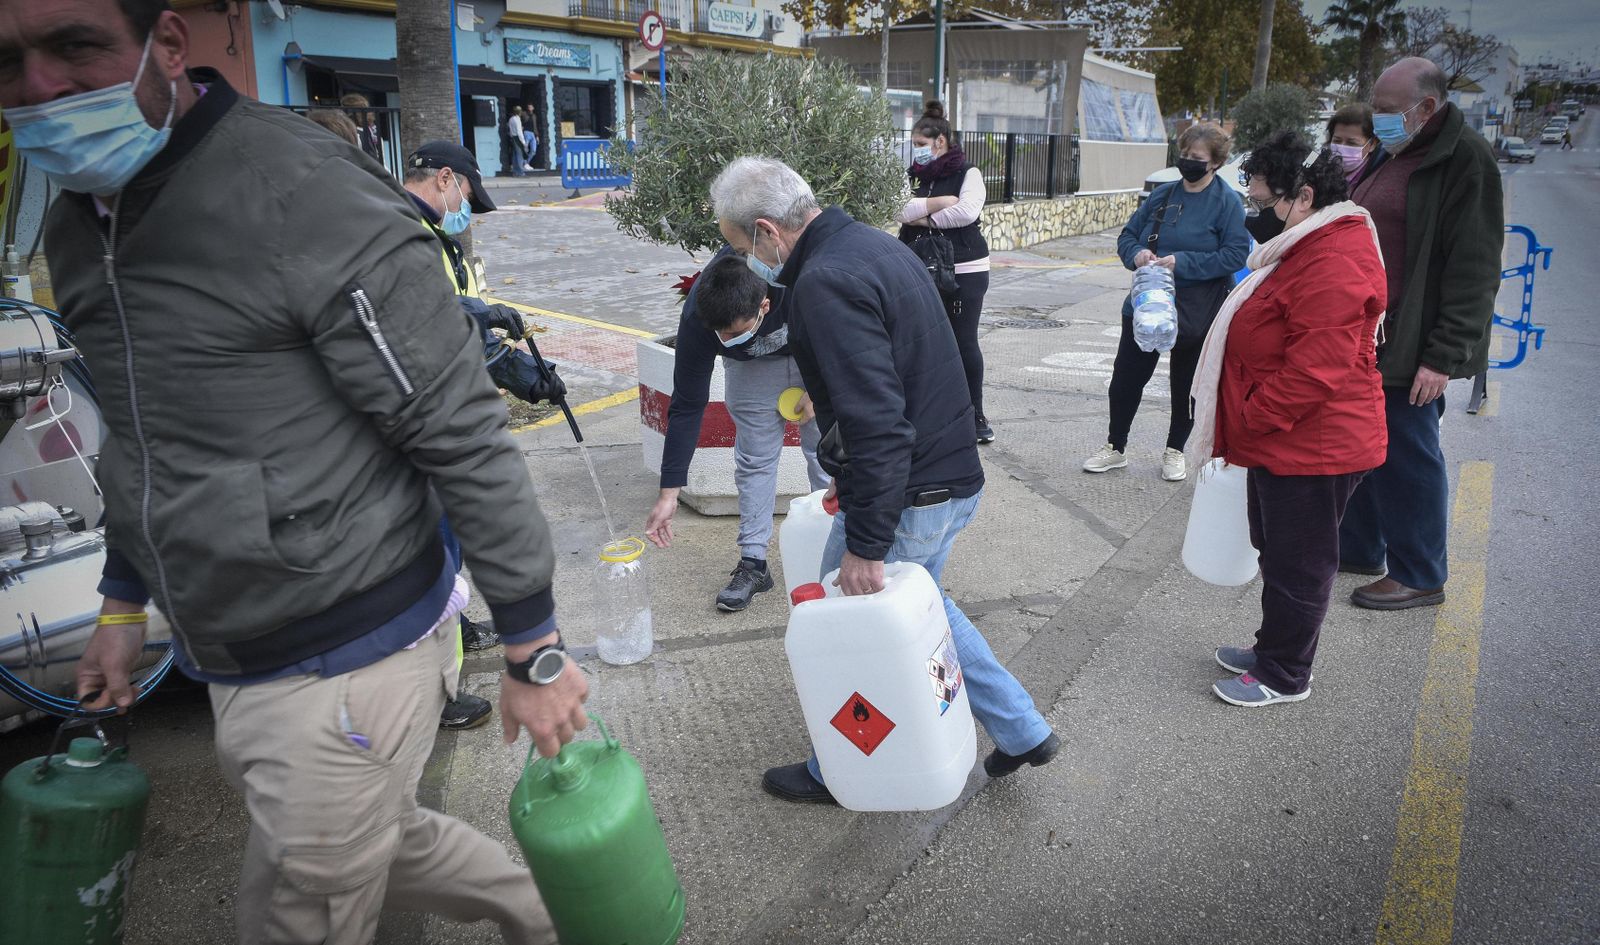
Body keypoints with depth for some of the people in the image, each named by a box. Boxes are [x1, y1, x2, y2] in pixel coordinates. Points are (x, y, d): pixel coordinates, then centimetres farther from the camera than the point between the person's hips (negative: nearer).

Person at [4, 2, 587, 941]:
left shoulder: (306, 195, -22)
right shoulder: (75, 228, 5)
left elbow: (466, 436, -21)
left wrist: (536, 653, -17)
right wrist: (124, 601, 22)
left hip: (350, 663, -8)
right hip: (229, 666, 8)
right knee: (385, 839, 24)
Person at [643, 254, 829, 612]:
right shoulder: (697, 317, -34)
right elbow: (687, 405, -25)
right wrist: (669, 493, -24)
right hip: (752, 365, 1)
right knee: (754, 459, -2)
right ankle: (753, 562, 8)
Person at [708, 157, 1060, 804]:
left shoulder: (826, 283, -23)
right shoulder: (874, 243, 9)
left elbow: (877, 426, -29)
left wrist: (865, 544, -24)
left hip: (905, 499, -10)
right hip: (954, 476, 10)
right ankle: (1022, 732, 36)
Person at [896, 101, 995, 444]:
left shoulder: (968, 173, -4)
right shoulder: (917, 175, 10)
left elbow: (967, 211, -20)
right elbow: (904, 210, -6)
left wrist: (924, 217, -10)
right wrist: (939, 203, -16)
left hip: (965, 271, -4)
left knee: (965, 342, 0)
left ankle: (976, 415, 13)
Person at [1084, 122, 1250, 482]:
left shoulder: (1226, 202, -9)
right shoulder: (1162, 195, 6)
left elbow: (1235, 255, -16)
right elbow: (1127, 235, 10)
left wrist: (1183, 262, -25)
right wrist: (1137, 253, -13)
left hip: (1195, 314, -4)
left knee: (1186, 384, 11)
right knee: (1126, 376, 8)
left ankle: (1175, 451, 29)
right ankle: (1115, 447, 24)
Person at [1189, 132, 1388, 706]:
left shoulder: (1333, 266, -23)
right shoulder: (1310, 246, 13)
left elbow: (1315, 371, -28)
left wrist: (1248, 421, -18)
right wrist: (1246, 425, 17)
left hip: (1311, 449, -10)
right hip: (1286, 441, 10)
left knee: (1297, 562, 4)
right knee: (1278, 551, 21)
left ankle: (1284, 676, 20)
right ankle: (1273, 651, 37)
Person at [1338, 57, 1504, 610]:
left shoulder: (1464, 160, -12)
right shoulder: (1393, 158, 14)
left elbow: (1473, 269, -17)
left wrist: (1444, 355, -20)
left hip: (1409, 349, -9)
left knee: (1407, 457, 1)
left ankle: (1420, 576, 15)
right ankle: (1357, 548, 31)